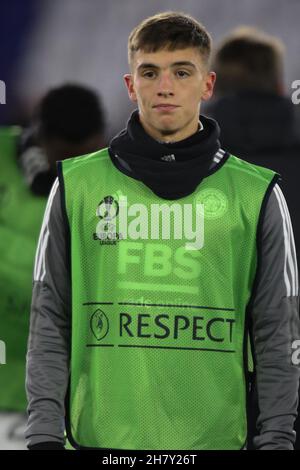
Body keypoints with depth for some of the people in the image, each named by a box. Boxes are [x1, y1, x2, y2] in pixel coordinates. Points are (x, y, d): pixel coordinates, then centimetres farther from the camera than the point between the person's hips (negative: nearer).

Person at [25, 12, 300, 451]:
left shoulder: (255, 193, 5)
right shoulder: (78, 186, 6)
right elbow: (50, 322, 6)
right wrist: (44, 436, -2)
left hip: (215, 438, 0)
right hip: (103, 437, 0)